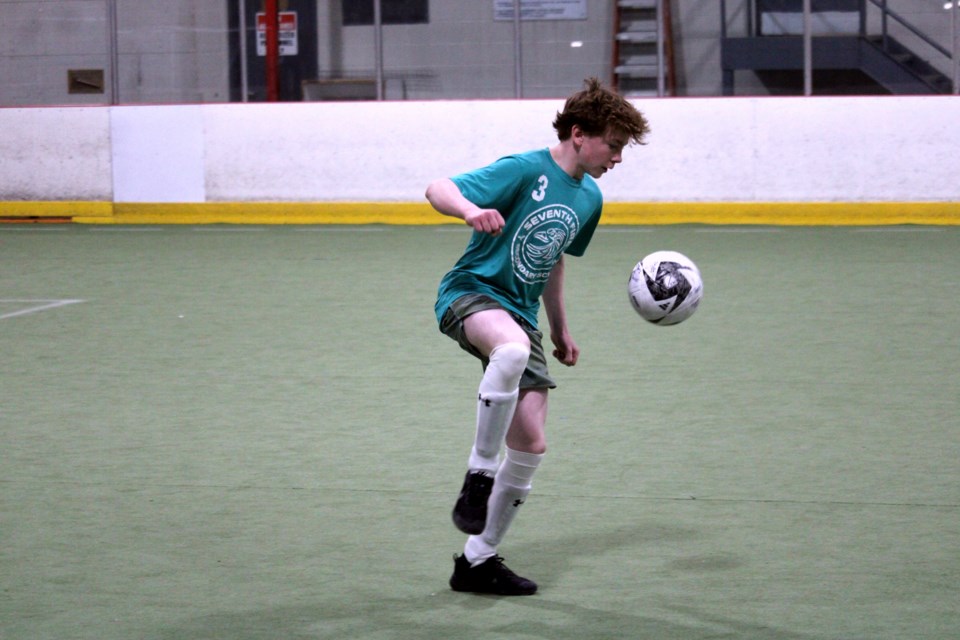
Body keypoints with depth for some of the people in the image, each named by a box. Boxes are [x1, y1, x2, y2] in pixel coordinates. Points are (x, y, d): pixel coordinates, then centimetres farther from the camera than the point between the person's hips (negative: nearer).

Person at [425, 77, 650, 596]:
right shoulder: (526, 170, -12)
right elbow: (438, 190, -21)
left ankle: (477, 562, 14)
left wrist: (560, 330, 32)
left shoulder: (589, 198, 11)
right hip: (471, 293, -8)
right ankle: (479, 476, -29)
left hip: (521, 314, 8)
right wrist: (471, 210, -43)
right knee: (513, 349, -43)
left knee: (531, 446, 1)